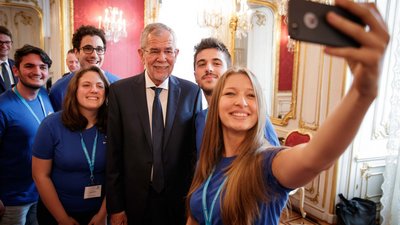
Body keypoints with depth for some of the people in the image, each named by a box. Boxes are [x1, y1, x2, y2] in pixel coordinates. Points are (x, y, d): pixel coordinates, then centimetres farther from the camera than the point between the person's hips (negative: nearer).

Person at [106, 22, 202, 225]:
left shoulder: (191, 92, -5)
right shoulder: (119, 91, -7)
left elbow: (195, 150, -1)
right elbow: (113, 153, -5)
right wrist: (115, 207, -3)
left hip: (178, 201, 1)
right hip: (134, 200, 0)